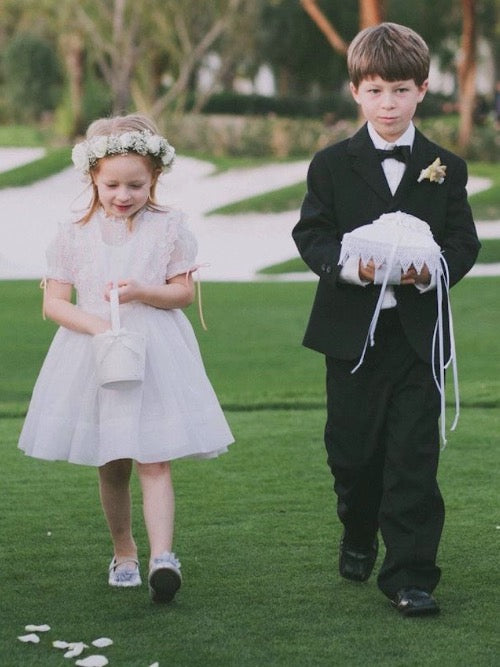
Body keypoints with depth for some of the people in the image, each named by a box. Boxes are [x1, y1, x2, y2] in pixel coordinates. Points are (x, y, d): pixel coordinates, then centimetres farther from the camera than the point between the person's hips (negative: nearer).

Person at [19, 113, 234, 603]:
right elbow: (54, 301, 0)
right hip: (94, 356, 2)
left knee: (154, 462, -11)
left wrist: (141, 293, -18)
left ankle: (162, 557, -18)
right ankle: (123, 551, 28)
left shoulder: (169, 228, 0)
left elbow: (184, 291, 0)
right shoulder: (74, 234, 2)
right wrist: (95, 324, -17)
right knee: (110, 467, 11)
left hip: (155, 356, -2)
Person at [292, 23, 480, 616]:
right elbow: (311, 235, -2)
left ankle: (410, 575, -2)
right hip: (351, 332, 1)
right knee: (352, 450, 12)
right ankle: (359, 537, 38)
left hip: (418, 334, 0)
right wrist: (352, 265, -22)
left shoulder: (446, 168, 4)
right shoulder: (333, 165, 2)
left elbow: (464, 242, 3)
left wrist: (432, 270, -19)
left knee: (414, 457, -5)